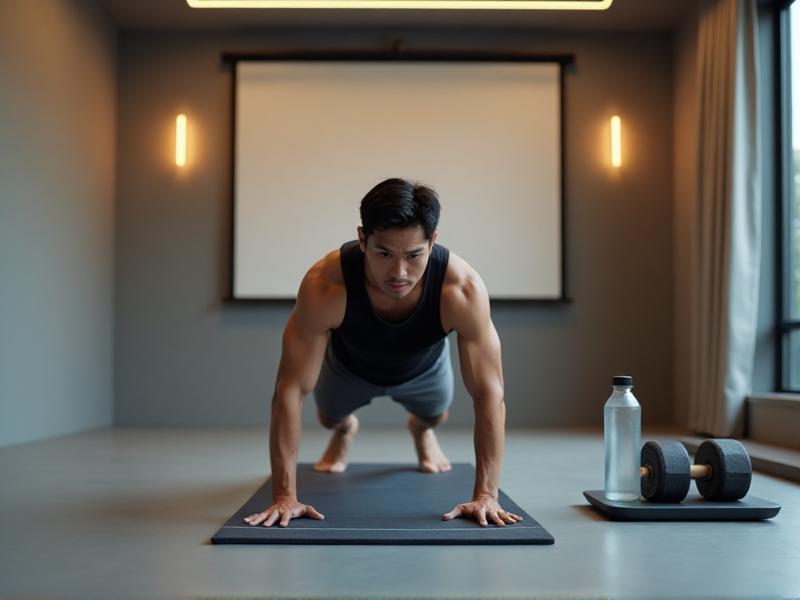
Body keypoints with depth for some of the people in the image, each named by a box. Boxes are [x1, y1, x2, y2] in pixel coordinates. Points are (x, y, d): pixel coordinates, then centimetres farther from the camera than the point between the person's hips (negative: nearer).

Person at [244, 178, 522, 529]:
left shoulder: (463, 289, -44)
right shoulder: (324, 286, -46)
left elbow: (489, 393, -38)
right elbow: (291, 390, -39)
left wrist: (485, 495, -41)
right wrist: (284, 496, -41)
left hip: (423, 367, 1)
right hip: (349, 364, 0)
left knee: (435, 416, 25)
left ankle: (421, 432, 63)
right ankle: (345, 431, 59)